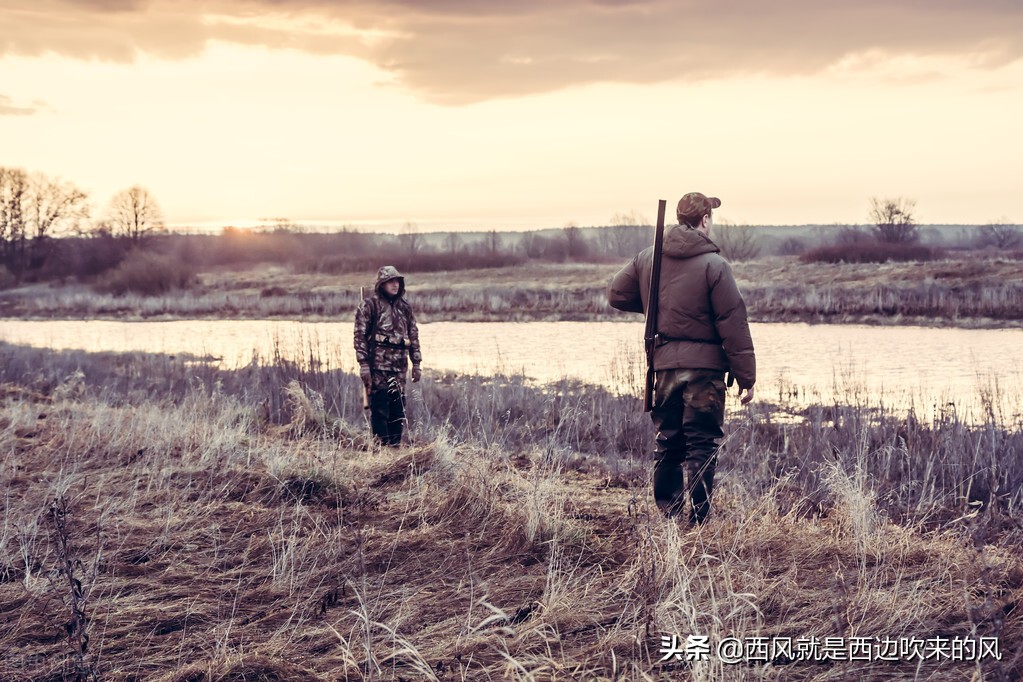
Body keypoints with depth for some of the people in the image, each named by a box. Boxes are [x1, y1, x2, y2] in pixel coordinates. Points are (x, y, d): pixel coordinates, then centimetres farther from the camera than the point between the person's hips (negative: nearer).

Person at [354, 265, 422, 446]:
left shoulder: (405, 307, 15)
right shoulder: (369, 305, -2)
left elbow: (414, 336, 18)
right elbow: (360, 335, -6)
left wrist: (416, 364, 12)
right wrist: (363, 364, -13)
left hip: (399, 367, 5)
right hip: (378, 365, -5)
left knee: (398, 410, 8)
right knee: (379, 408, -6)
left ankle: (395, 445, 16)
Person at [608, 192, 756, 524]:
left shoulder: (647, 258, 5)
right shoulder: (714, 265, -11)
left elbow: (616, 294, 14)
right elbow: (733, 325, -11)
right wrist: (746, 376, -8)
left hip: (663, 365, 5)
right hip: (704, 365, -5)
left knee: (668, 441, 15)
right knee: (701, 445, 0)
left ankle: (667, 514, 20)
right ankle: (696, 521, -1)